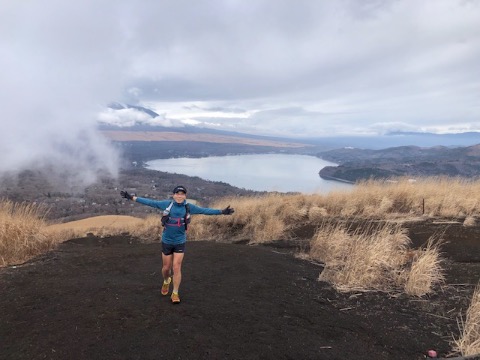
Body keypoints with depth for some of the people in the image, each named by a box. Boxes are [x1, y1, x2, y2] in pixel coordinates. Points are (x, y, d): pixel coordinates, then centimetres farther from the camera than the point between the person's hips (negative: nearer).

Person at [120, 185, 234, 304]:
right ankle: (166, 281, 47)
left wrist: (222, 211, -8)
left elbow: (205, 210, -5)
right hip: (166, 241, 1)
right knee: (166, 268, 13)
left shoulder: (189, 207, -8)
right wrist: (132, 197, -7)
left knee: (176, 268, -3)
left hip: (180, 242, -1)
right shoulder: (167, 204, -9)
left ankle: (175, 293, 14)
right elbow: (150, 202, -6)